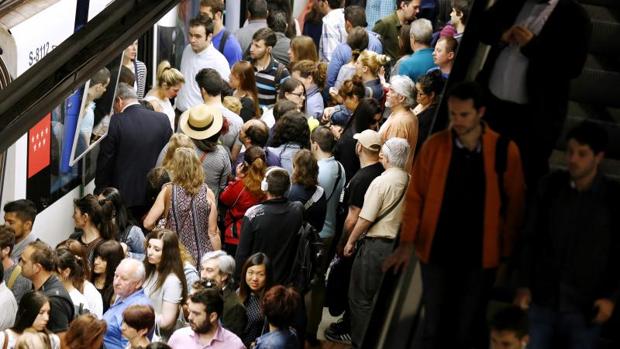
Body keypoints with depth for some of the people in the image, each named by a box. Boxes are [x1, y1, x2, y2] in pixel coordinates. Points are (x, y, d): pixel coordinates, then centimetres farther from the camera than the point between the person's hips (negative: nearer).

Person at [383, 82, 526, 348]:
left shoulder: (505, 151, -8)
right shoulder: (434, 146, -6)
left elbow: (514, 204, -2)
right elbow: (415, 196, -1)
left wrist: (507, 253, -2)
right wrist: (407, 242, -8)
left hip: (479, 256, -1)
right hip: (436, 253, 1)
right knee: (434, 326, 10)